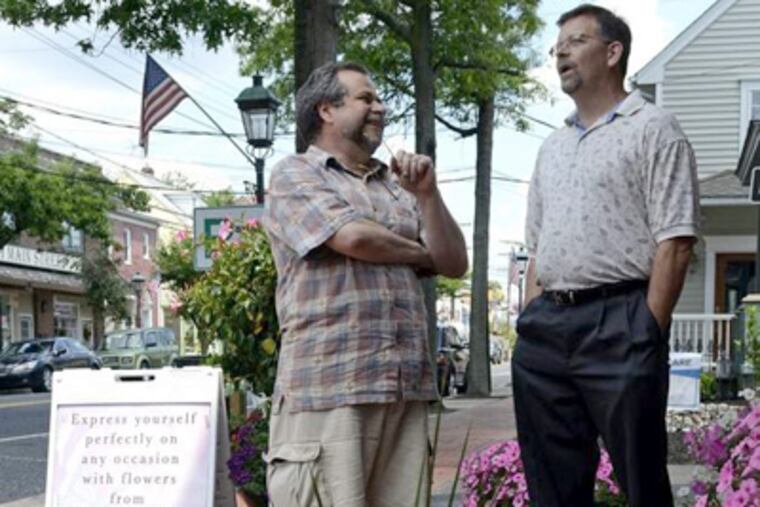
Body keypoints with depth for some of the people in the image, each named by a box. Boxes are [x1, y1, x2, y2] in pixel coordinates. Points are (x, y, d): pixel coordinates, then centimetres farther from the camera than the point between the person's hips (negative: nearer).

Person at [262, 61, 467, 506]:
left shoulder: (399, 186, 21)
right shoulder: (295, 175, 4)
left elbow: (454, 264, 15)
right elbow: (354, 236, -12)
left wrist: (428, 194, 0)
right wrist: (418, 253, 6)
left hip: (407, 387, 6)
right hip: (327, 386, -5)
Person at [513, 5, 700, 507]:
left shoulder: (652, 130, 0)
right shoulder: (552, 147, 22)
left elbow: (675, 243, -8)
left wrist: (647, 334, -14)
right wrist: (531, 326, 12)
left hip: (618, 322, -7)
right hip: (545, 327, 7)